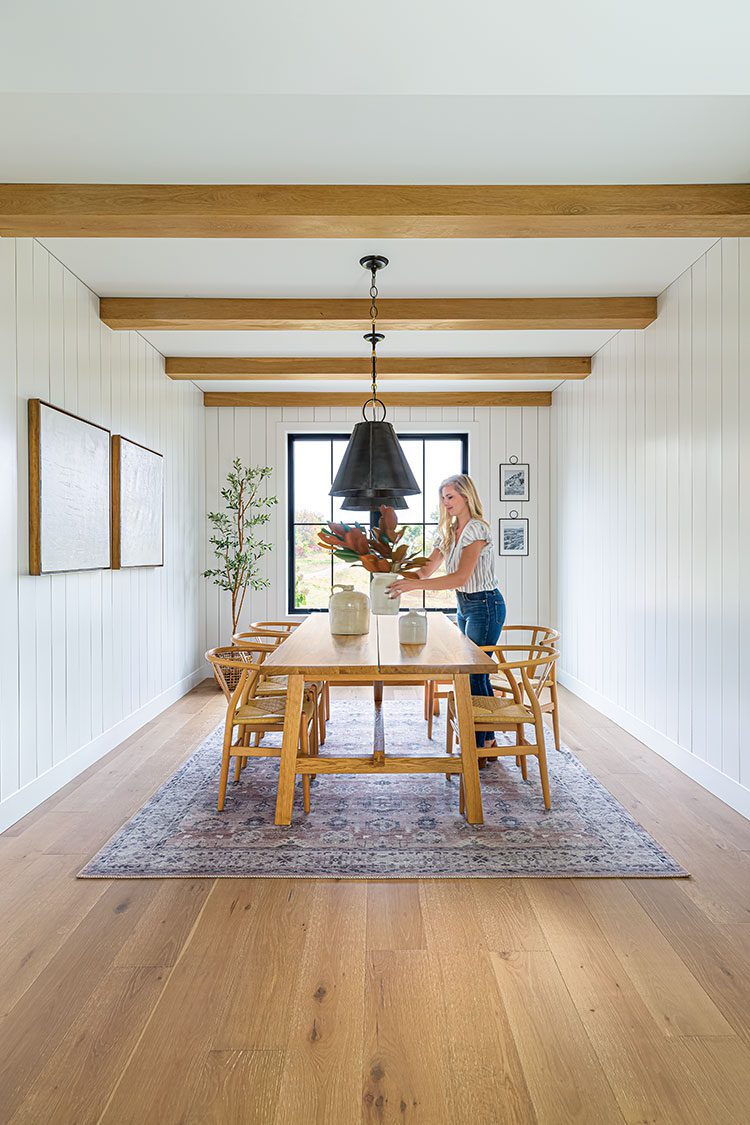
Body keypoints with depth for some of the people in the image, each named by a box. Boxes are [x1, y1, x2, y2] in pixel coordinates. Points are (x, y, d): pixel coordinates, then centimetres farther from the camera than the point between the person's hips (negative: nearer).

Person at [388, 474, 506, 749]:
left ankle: (479, 746, 11)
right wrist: (400, 579, -11)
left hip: (485, 605, -9)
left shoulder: (477, 529, -18)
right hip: (464, 605, 9)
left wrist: (414, 585, -32)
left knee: (475, 674, -3)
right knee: (475, 673, 15)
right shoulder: (447, 532, 9)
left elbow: (461, 577, -27)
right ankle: (487, 739, 30)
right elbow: (427, 569, 7)